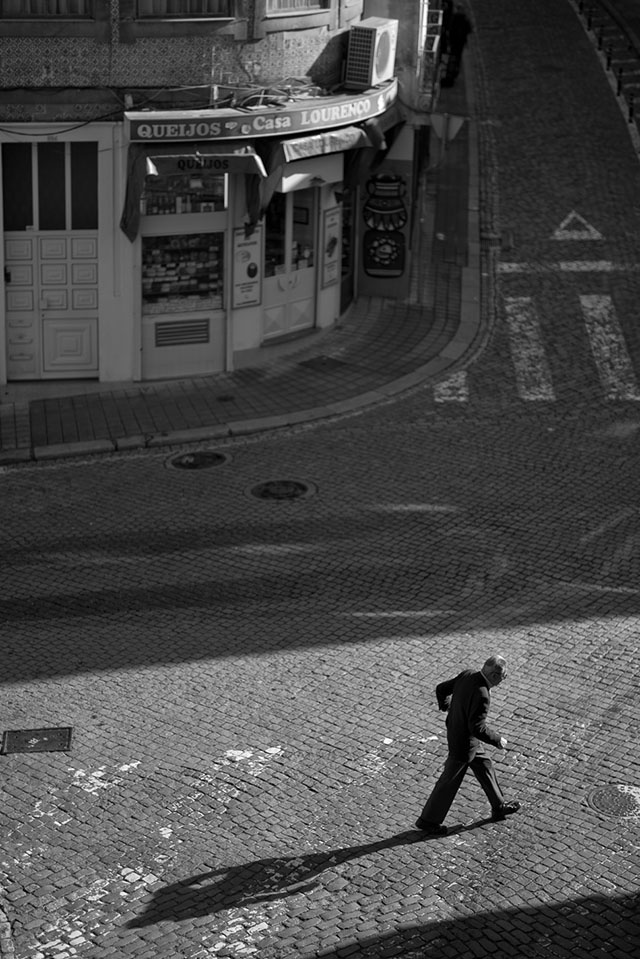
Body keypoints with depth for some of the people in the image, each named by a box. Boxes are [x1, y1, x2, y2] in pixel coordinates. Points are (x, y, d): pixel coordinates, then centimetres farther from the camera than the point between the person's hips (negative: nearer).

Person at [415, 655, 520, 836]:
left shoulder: (467, 675, -10)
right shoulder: (481, 695, -34)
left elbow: (441, 688, 2)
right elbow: (477, 728, -32)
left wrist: (446, 707, 22)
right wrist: (497, 740, -17)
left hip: (454, 730, 9)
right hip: (464, 743, -9)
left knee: (484, 767, 24)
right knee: (449, 782, 8)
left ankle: (499, 807, 41)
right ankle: (428, 820, 23)